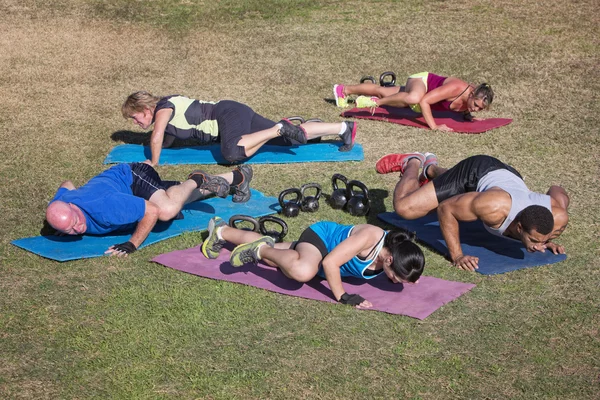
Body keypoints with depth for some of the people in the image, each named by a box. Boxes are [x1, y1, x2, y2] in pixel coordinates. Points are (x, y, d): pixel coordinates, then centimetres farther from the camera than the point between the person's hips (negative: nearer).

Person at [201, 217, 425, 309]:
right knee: (303, 271, -43)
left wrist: (407, 278, -14)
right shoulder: (369, 237, -41)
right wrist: (342, 297, -39)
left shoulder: (395, 247, -19)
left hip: (327, 246, 8)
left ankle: (223, 232, 47)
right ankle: (261, 249, -14)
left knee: (269, 252, 25)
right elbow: (329, 262, -42)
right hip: (320, 237, -8)